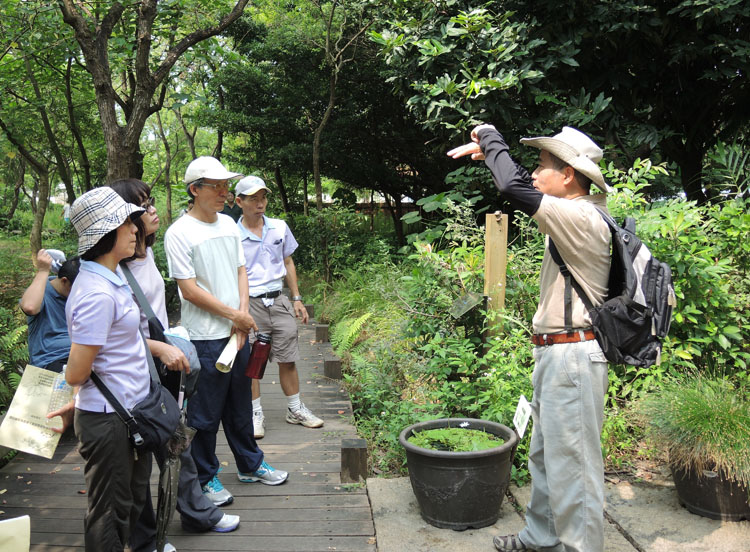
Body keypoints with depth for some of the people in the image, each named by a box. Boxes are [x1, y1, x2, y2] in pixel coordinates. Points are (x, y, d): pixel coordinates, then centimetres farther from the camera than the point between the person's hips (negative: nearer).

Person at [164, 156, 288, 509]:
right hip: (205, 338, -7)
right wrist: (234, 315, -12)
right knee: (205, 414, 5)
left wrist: (243, 314, -2)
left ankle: (250, 465, 35)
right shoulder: (179, 233, -13)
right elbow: (189, 290, -16)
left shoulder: (228, 224, 8)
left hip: (237, 333, 7)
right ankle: (205, 477, 21)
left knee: (240, 406, 20)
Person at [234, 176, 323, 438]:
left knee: (288, 359, 9)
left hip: (278, 301, 3)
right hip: (250, 304, -3)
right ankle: (256, 414, 19)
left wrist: (297, 299, 12)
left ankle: (295, 409, 24)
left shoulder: (280, 228, 5)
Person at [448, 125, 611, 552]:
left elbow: (515, 189, -27)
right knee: (545, 455, 20)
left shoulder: (583, 219, -18)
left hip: (574, 357, -10)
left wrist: (491, 137, -11)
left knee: (572, 463, -2)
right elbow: (526, 187, 28)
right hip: (554, 355, 10)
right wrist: (488, 149, 20)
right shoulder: (573, 214, 10)